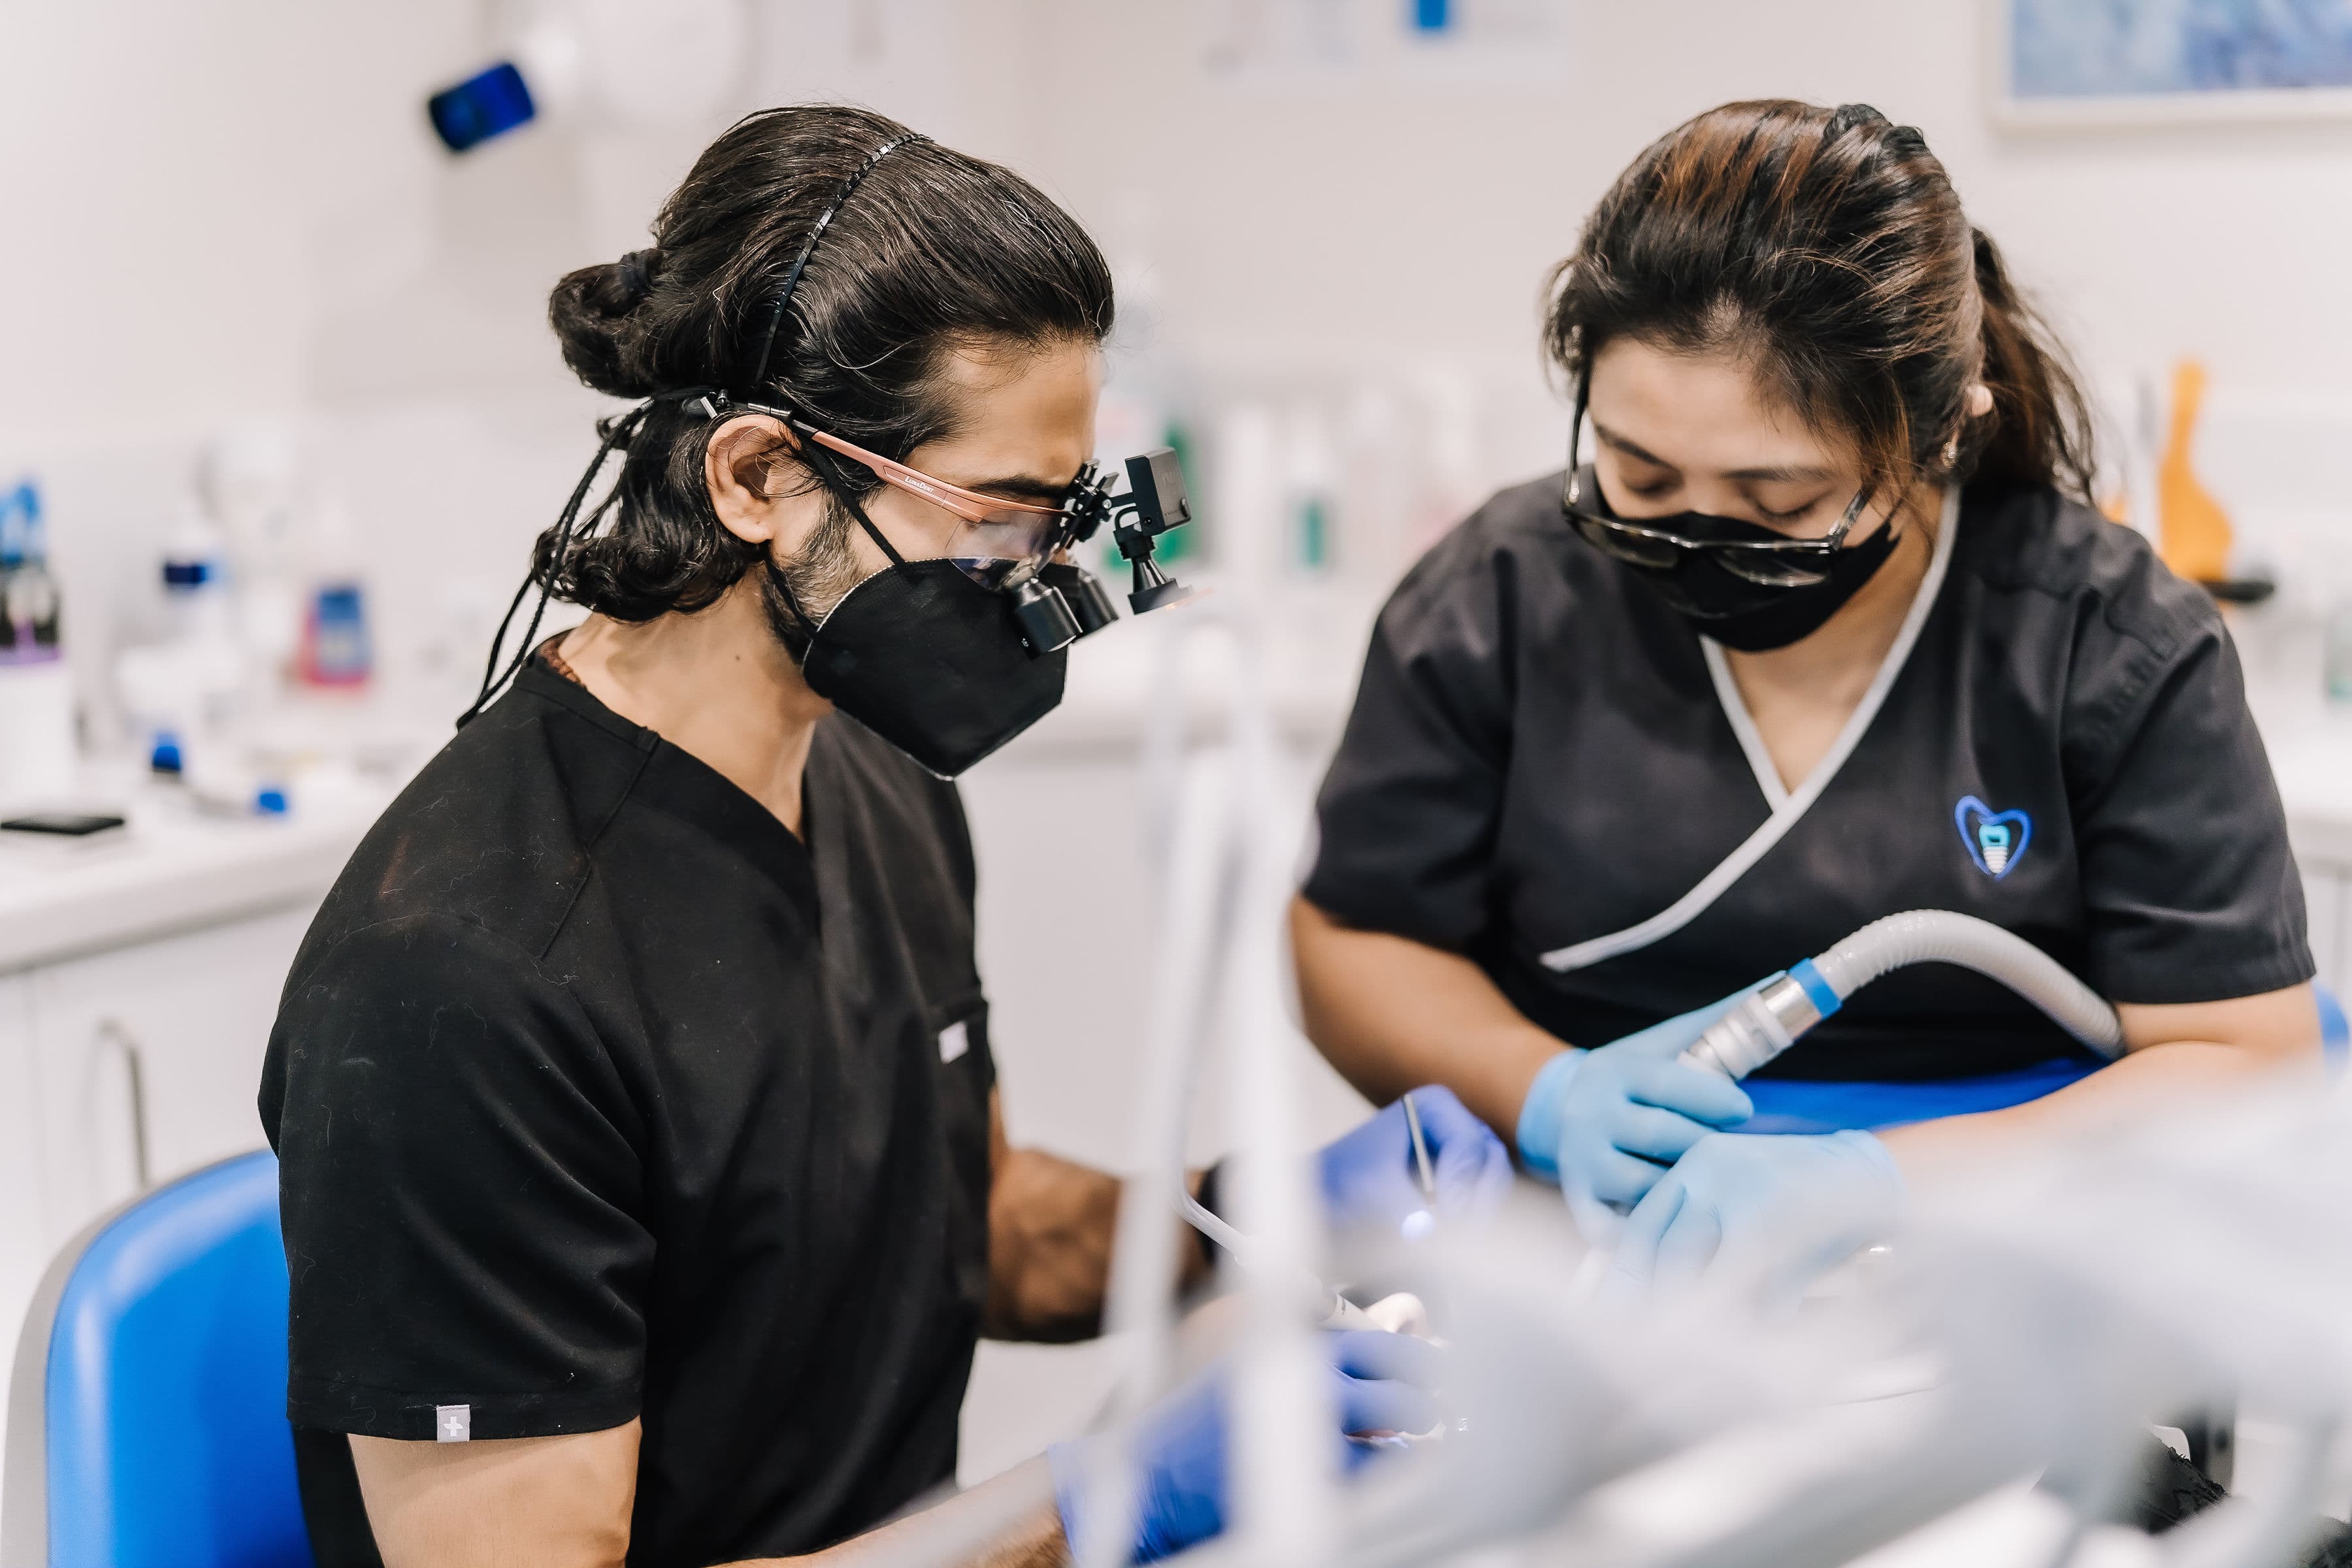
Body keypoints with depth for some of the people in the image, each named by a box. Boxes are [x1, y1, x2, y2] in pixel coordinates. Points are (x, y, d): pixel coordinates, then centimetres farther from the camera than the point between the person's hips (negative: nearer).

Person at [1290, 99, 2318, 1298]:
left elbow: (2248, 1063, -9)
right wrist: (1543, 1095, -13)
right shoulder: (1496, 602, 0)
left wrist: (1874, 1181, -23)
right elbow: (1354, 942, 9)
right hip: (1576, 1231, 2)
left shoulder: (2120, 647, -7)